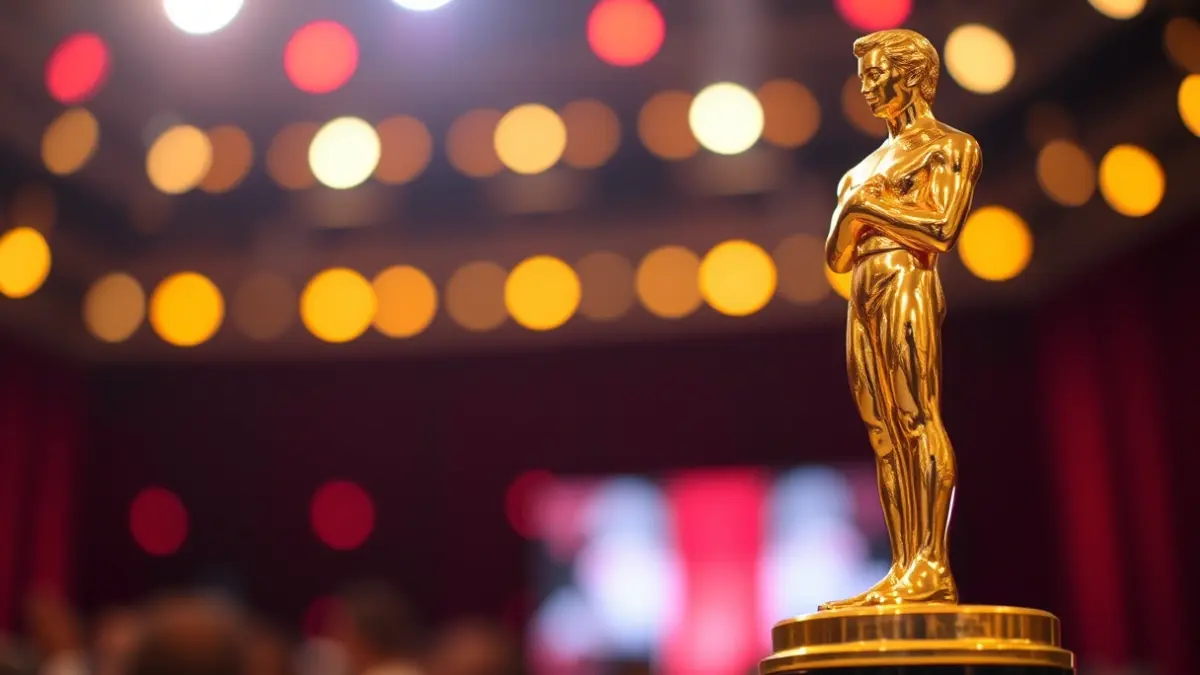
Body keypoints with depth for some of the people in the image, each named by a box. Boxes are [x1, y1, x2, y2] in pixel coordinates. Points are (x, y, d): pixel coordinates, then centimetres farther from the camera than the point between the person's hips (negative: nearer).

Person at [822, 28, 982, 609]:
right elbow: (837, 254, 21)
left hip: (906, 286, -8)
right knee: (884, 434, 2)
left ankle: (931, 567, -16)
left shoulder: (949, 146, 5)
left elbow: (942, 228, -10)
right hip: (864, 298, 8)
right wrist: (853, 215, 0)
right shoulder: (874, 161, 26)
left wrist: (868, 203, -6)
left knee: (917, 418, -15)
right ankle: (903, 570, 3)